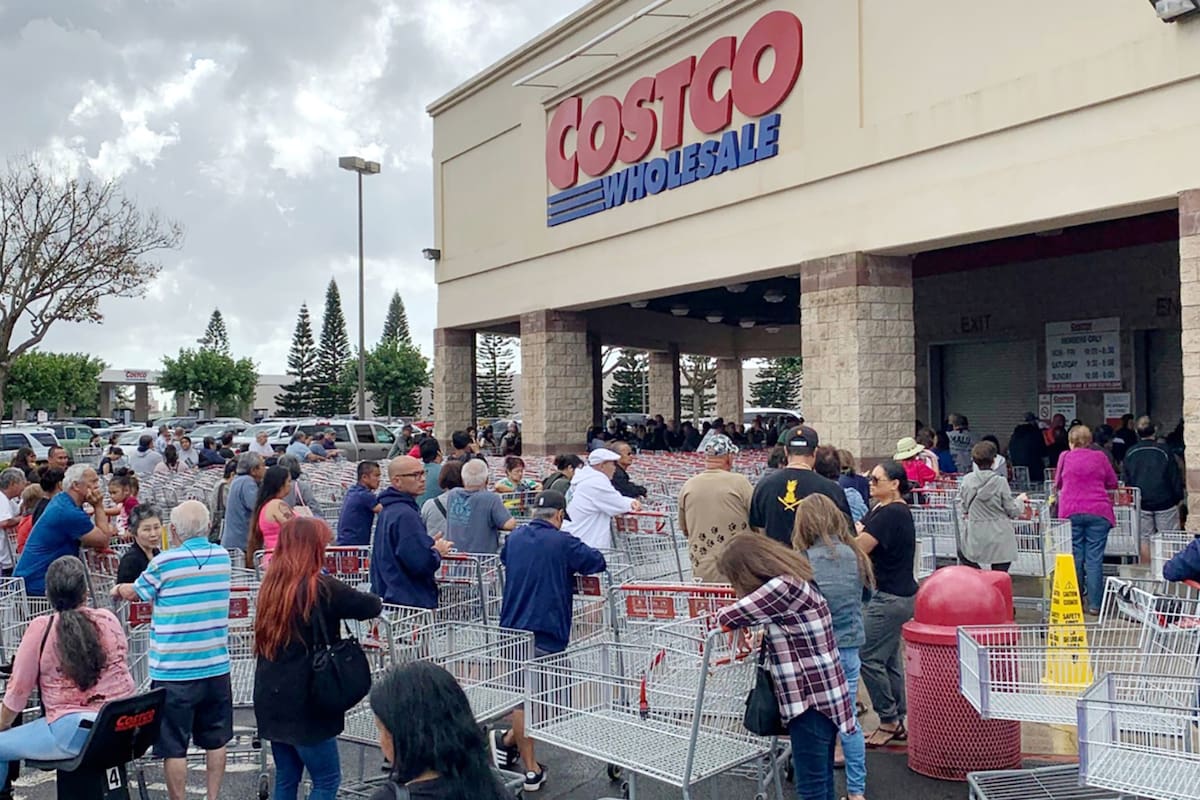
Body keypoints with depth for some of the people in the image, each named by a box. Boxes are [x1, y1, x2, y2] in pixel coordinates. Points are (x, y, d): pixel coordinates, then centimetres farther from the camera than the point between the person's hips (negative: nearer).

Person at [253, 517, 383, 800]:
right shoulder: (320, 588, -16)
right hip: (304, 702, -7)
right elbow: (372, 606, -11)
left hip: (271, 699, 7)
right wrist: (372, 600, 13)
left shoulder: (271, 585, 5)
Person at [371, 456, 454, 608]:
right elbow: (421, 563, -24)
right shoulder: (405, 515, -19)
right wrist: (437, 551, -5)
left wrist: (429, 544, 11)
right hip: (410, 601, -10)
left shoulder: (389, 511, 13)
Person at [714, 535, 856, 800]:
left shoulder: (783, 587, -20)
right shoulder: (795, 582, 10)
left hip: (811, 700, -10)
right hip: (823, 697, 10)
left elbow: (728, 617, -16)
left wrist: (719, 617, 3)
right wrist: (764, 642, 4)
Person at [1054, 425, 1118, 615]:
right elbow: (1112, 483, 16)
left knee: (1074, 557, 6)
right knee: (1095, 558, 0)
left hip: (1071, 511, 0)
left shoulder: (1065, 457, 6)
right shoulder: (1100, 457, 6)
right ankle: (1094, 604, 0)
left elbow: (1057, 483, 17)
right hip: (1098, 512, 0)